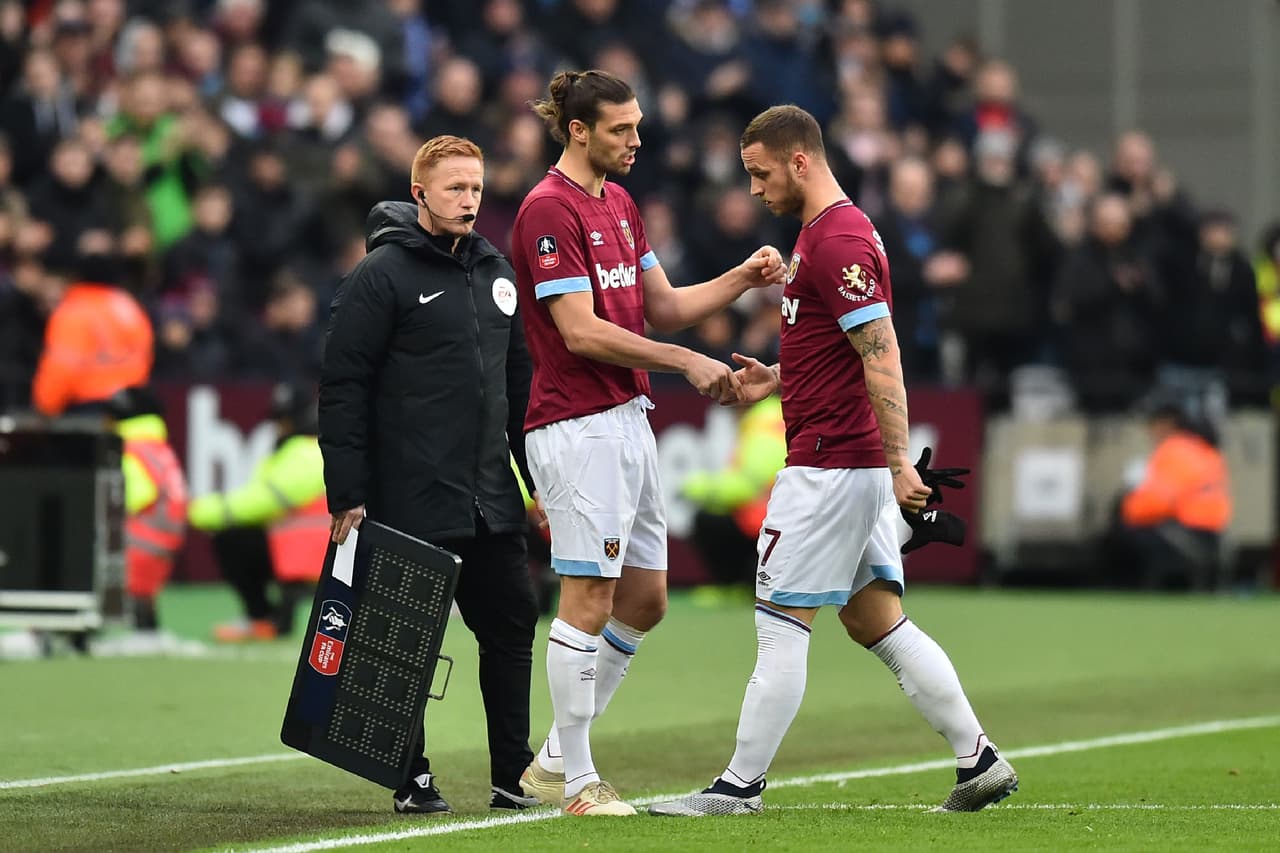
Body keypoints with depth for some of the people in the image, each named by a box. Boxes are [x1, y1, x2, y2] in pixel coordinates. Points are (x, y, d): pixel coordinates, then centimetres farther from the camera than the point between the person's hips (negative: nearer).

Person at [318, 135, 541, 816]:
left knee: (511, 627, 5)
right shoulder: (382, 275, -7)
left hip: (491, 499, 6)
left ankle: (515, 776, 11)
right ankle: (412, 777, 11)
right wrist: (346, 496, -14)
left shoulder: (496, 273, 14)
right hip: (411, 502, -6)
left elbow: (519, 379, 21)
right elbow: (343, 388, -10)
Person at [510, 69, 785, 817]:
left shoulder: (620, 205, 15)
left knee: (645, 599, 11)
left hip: (628, 419, 10)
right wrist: (686, 362, -18)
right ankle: (576, 781, 2)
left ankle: (554, 761, 20)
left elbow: (664, 307, 19)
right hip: (578, 428, -10)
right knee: (590, 601, -6)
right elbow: (581, 331, -19)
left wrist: (743, 278, 5)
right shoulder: (549, 210, -14)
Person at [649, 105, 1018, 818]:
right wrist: (777, 380, 14)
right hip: (853, 463, 10)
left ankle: (741, 786, 2)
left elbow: (883, 358, -22)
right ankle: (979, 759, 10)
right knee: (878, 622, 10)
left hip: (829, 463, -10)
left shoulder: (838, 242, -16)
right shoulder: (829, 231, 16)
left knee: (781, 623, -4)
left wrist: (899, 462, -26)